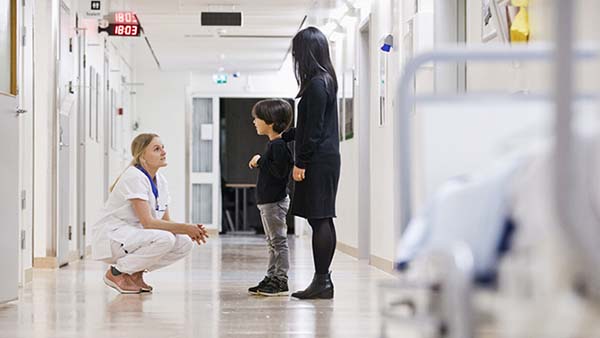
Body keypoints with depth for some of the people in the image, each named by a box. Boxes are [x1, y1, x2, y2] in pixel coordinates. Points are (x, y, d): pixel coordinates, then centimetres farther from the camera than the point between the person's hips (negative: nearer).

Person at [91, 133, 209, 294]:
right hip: (111, 236, -8)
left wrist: (191, 231, -13)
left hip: (134, 235, 8)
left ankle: (135, 273, 6)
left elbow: (166, 221, 7)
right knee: (164, 239, -30)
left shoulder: (161, 181, 7)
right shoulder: (134, 177, -20)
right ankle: (116, 272, -12)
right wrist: (185, 228, -25)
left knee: (185, 243, -8)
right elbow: (147, 222, -26)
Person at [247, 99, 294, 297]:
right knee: (272, 242, 14)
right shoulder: (274, 144, 14)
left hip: (275, 201, -11)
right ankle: (272, 279, 20)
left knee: (278, 241, -6)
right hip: (268, 200, 11)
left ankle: (281, 281, -2)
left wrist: (261, 161, -18)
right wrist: (259, 163, 8)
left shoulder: (279, 145, -17)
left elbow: (279, 171, -27)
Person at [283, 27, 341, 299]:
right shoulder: (326, 80, 17)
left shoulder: (317, 84, -13)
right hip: (326, 159, 10)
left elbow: (313, 129, -17)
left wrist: (301, 162, -14)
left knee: (320, 220, -9)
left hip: (318, 162, -10)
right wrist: (283, 135, 36)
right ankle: (323, 280, 12)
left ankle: (322, 281, -8)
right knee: (322, 221, 9)